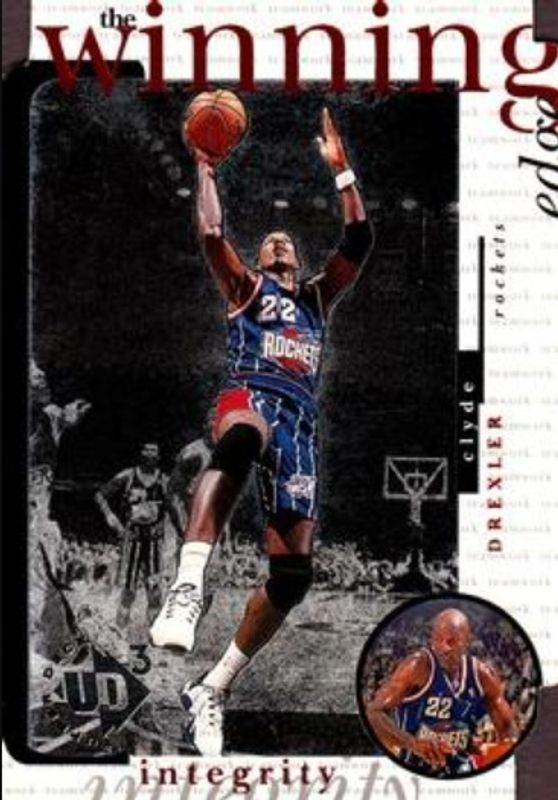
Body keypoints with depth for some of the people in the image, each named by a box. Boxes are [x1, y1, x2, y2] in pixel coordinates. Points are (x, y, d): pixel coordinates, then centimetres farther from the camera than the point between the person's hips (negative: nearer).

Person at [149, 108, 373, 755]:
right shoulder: (244, 286, 23)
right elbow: (211, 234, 7)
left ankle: (211, 691, 7)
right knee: (238, 444, -46)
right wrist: (205, 167, 11)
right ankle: (187, 589, -63)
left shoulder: (317, 296, 33)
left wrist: (341, 169, 18)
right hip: (250, 395, -5)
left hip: (300, 419, 5)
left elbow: (358, 243, 21)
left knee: (293, 573, -5)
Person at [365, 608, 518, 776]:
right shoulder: (418, 666, -17)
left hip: (458, 769, 4)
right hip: (410, 767, -4)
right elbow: (373, 713, -25)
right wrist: (413, 743, -39)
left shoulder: (483, 676, -3)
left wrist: (508, 746, -16)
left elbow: (507, 726, 8)